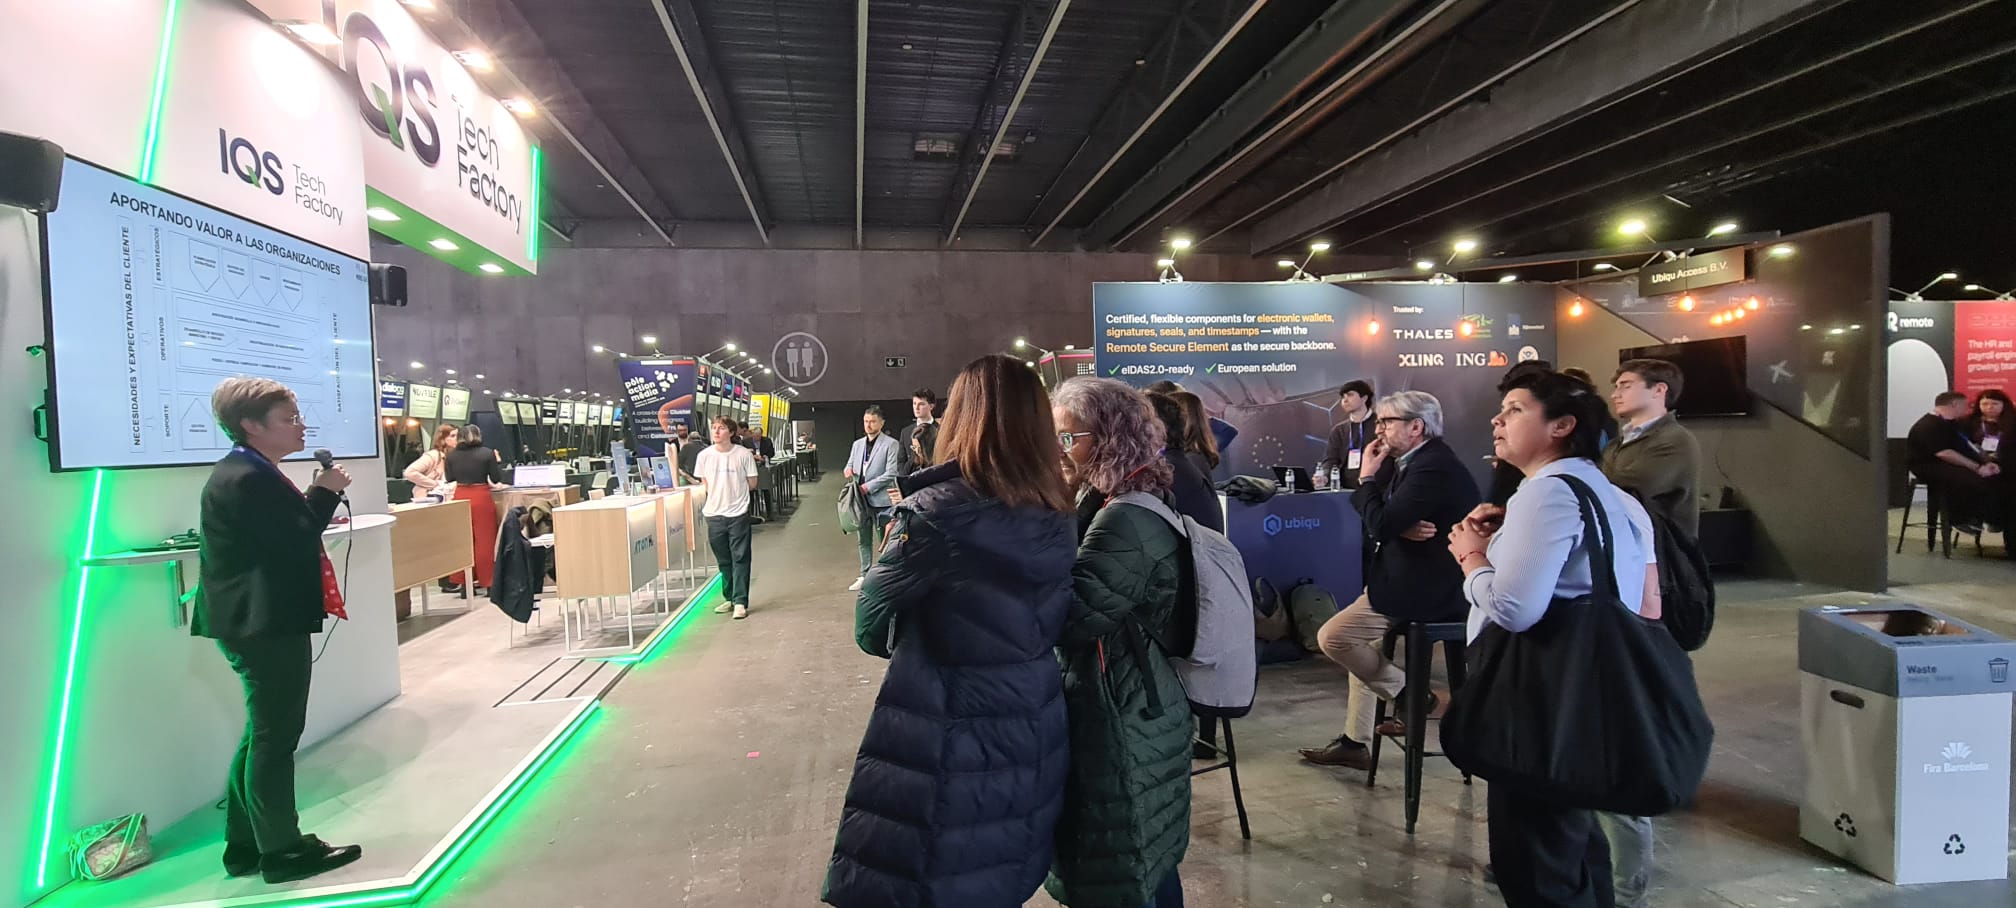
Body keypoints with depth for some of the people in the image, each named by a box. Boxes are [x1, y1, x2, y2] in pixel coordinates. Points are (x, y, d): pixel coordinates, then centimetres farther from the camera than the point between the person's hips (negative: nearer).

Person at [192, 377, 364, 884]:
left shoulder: (250, 474, 14)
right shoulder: (247, 480, -20)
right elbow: (295, 542, -22)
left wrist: (316, 499, 3)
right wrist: (326, 493, -13)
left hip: (260, 622, 11)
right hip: (267, 624, -11)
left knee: (263, 734, 18)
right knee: (275, 736, 0)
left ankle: (245, 845, 28)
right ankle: (282, 851, 11)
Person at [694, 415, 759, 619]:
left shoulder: (743, 454, -8)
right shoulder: (704, 455, 0)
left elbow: (752, 484, 0)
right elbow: (704, 484, 12)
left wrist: (734, 492, 1)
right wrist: (721, 492, 1)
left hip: (738, 514, -3)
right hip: (714, 514, 3)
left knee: (740, 559, -1)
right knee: (723, 560, 13)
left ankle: (740, 602, 3)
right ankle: (729, 598, 24)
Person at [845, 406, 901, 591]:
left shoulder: (890, 444, -7)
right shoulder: (857, 444, 14)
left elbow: (891, 474, -13)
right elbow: (850, 464, 20)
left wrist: (868, 487, -16)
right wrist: (848, 470, -5)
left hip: (881, 500, -6)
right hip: (861, 499, 6)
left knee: (884, 541, 2)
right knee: (864, 540, 14)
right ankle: (865, 575, 24)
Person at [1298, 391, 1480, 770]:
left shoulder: (1433, 467, -22)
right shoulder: (1417, 459, 10)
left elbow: (1380, 524, -27)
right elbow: (1378, 516, 6)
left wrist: (1367, 476, -13)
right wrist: (1401, 528, -15)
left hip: (1425, 589, -11)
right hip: (1417, 578, 11)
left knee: (1331, 637, -12)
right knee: (1356, 640, 22)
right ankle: (1355, 742, 27)